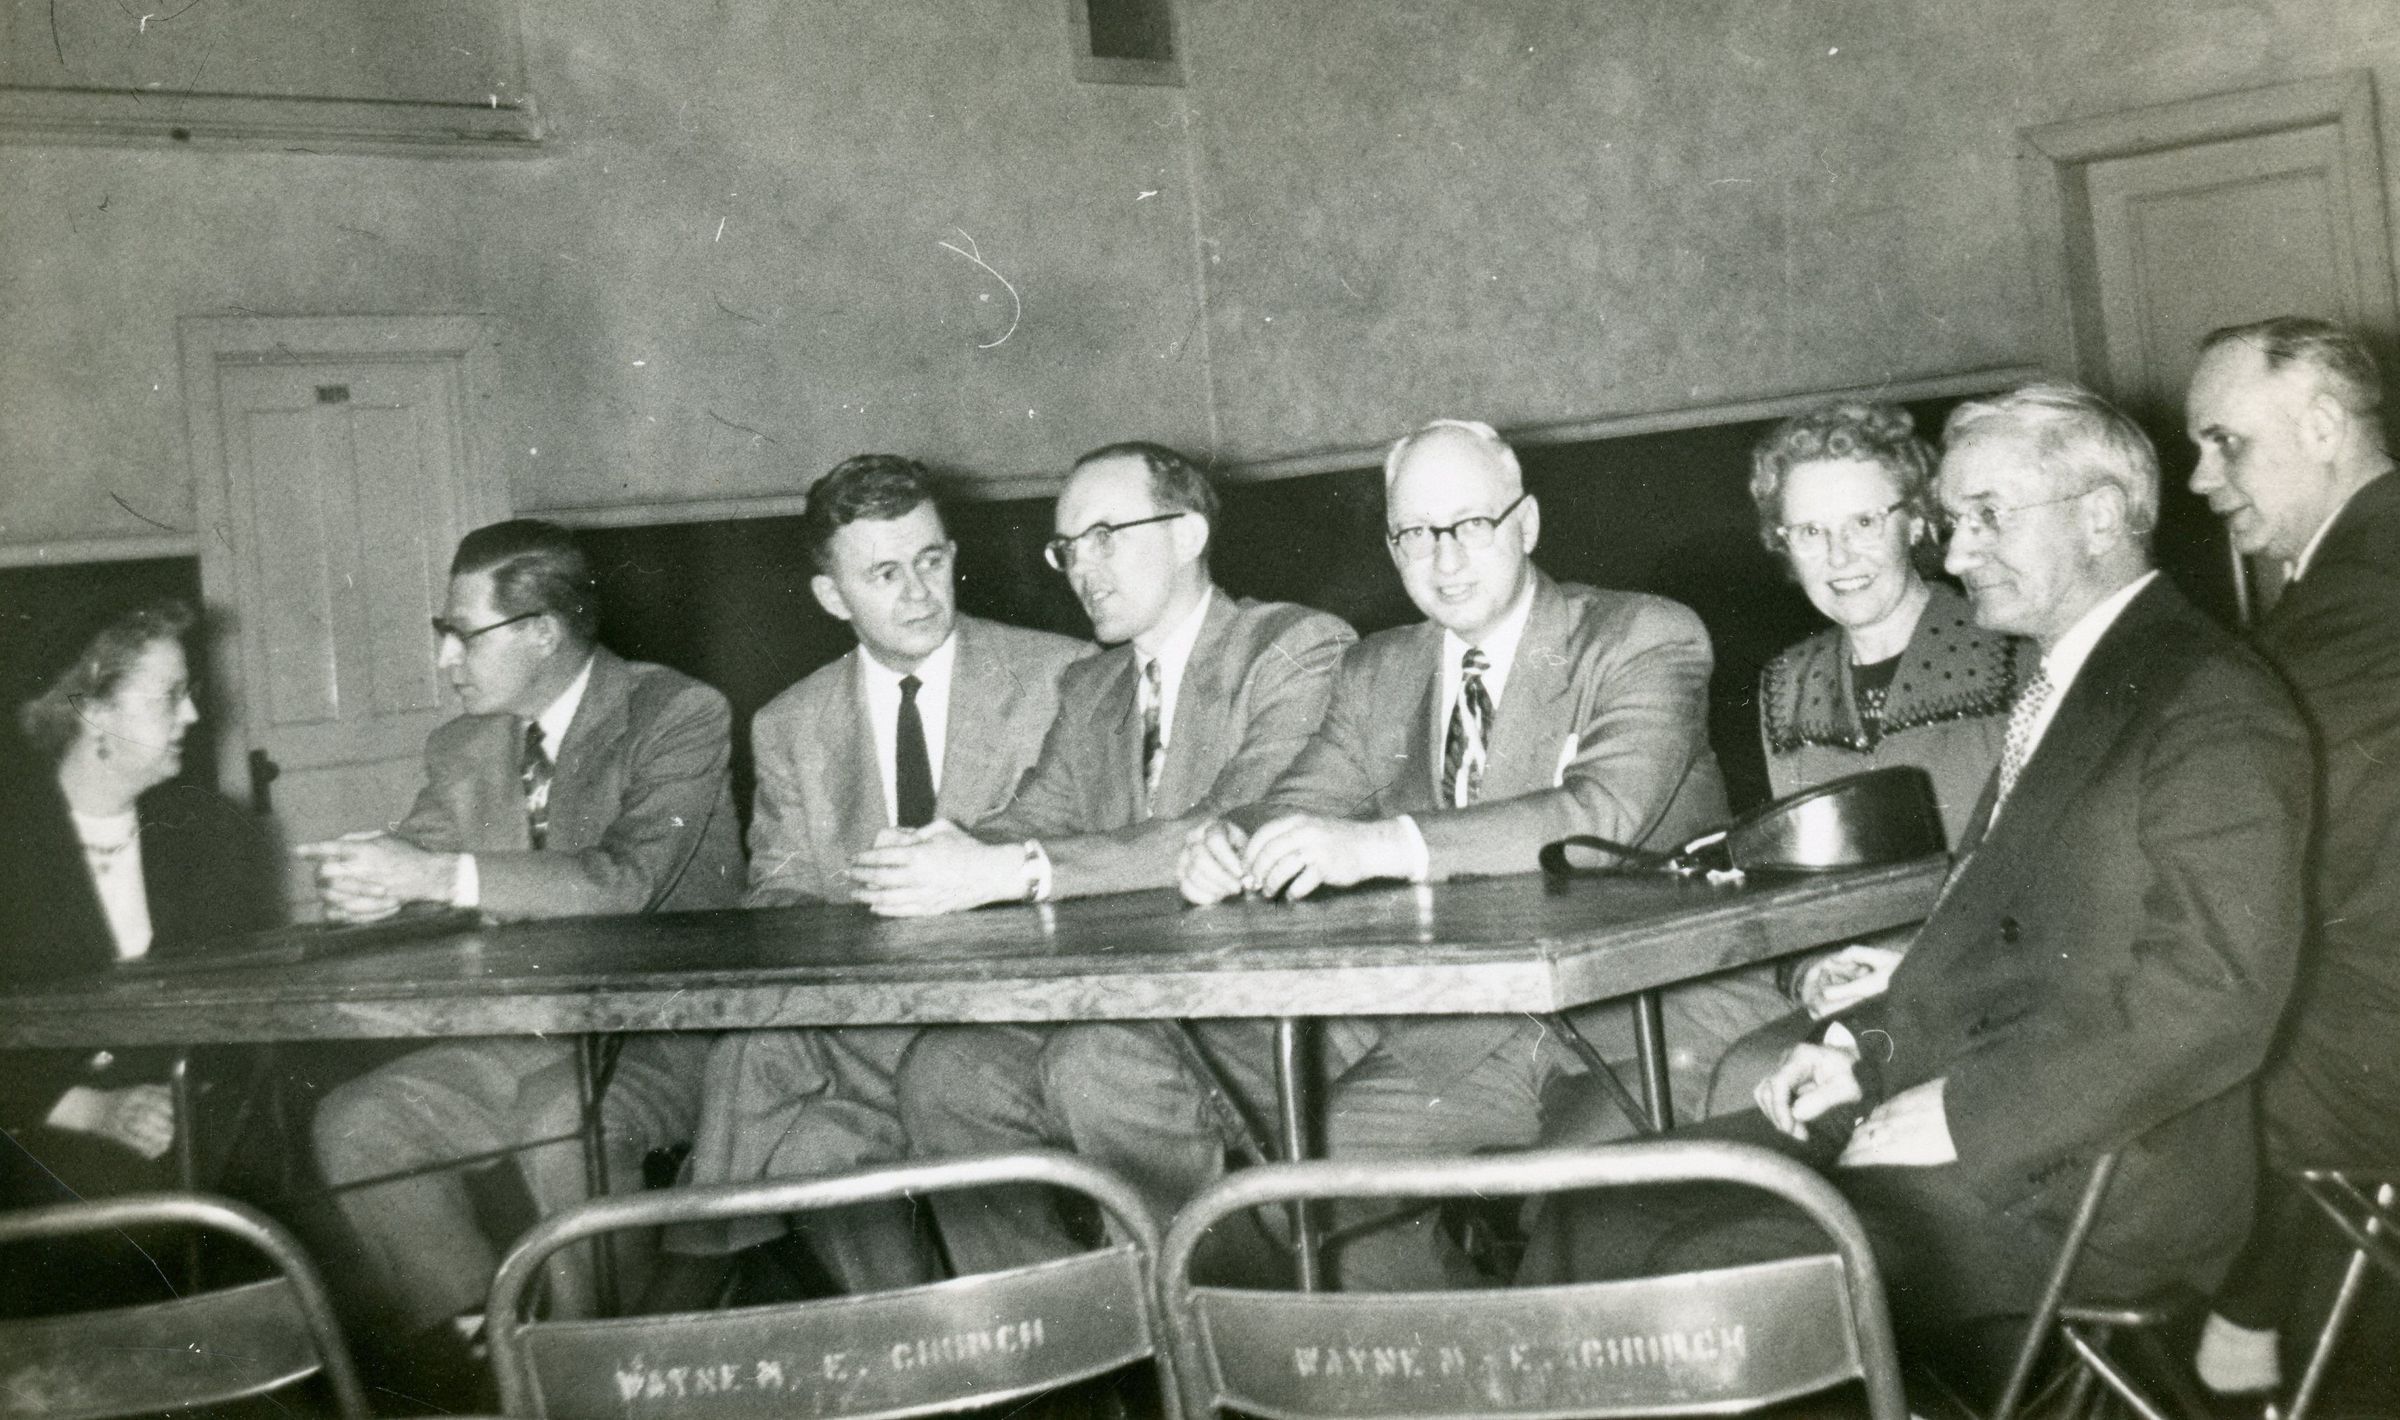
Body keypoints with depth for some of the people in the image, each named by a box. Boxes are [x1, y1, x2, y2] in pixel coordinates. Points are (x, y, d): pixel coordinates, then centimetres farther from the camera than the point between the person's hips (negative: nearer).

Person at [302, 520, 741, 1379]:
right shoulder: (462, 748, 10)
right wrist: (365, 886, -18)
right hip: (517, 1041, 6)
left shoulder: (679, 714, -10)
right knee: (355, 1123, -13)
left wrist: (436, 874, -27)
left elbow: (625, 880, -23)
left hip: (661, 1032, -6)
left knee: (567, 1120, -35)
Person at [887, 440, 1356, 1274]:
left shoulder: (1300, 649, -6)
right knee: (944, 1069, -16)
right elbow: (1035, 821, 8)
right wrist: (952, 860, -17)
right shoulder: (1088, 691, 19)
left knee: (1096, 1060, -31)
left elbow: (1237, 835, -20)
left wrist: (1015, 871, -27)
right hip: (1119, 1008, 7)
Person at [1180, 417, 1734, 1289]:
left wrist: (1386, 844, -31)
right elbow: (1300, 808, 10)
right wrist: (1232, 845, -16)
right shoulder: (1378, 675, 15)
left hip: (1651, 1008, -4)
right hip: (1465, 1034, 5)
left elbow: (1606, 811, -19)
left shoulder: (1644, 639, -3)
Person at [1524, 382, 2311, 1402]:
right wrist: (1863, 1045, 5)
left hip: (2081, 1179, -9)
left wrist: (1958, 1116, -19)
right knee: (1594, 1226, -6)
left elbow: (2211, 1000, -19)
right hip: (1931, 1110, 9)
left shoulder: (2213, 705, -9)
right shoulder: (2062, 688, 20)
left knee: (1705, 1275, -25)